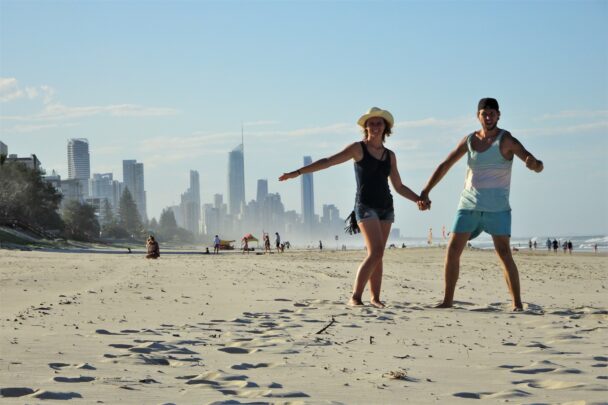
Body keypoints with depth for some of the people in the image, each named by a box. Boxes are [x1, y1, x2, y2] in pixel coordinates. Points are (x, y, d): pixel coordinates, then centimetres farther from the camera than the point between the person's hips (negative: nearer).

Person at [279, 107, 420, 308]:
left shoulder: (390, 155, 14)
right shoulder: (358, 148, 0)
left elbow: (399, 187, 18)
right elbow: (327, 161, -6)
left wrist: (419, 199, 5)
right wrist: (298, 172, -12)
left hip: (386, 207, 5)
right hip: (366, 206, -5)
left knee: (377, 255, 2)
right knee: (375, 252, -18)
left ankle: (375, 298, 6)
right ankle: (355, 297, -17)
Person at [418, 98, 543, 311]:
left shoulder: (506, 140, -8)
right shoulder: (469, 140, 7)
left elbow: (537, 166, -18)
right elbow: (444, 166, 11)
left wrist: (534, 163, -44)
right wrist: (425, 192, 2)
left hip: (497, 207, -4)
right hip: (468, 205, 5)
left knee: (504, 253, -14)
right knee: (452, 250, -1)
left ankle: (517, 304, -11)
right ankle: (447, 300, 8)